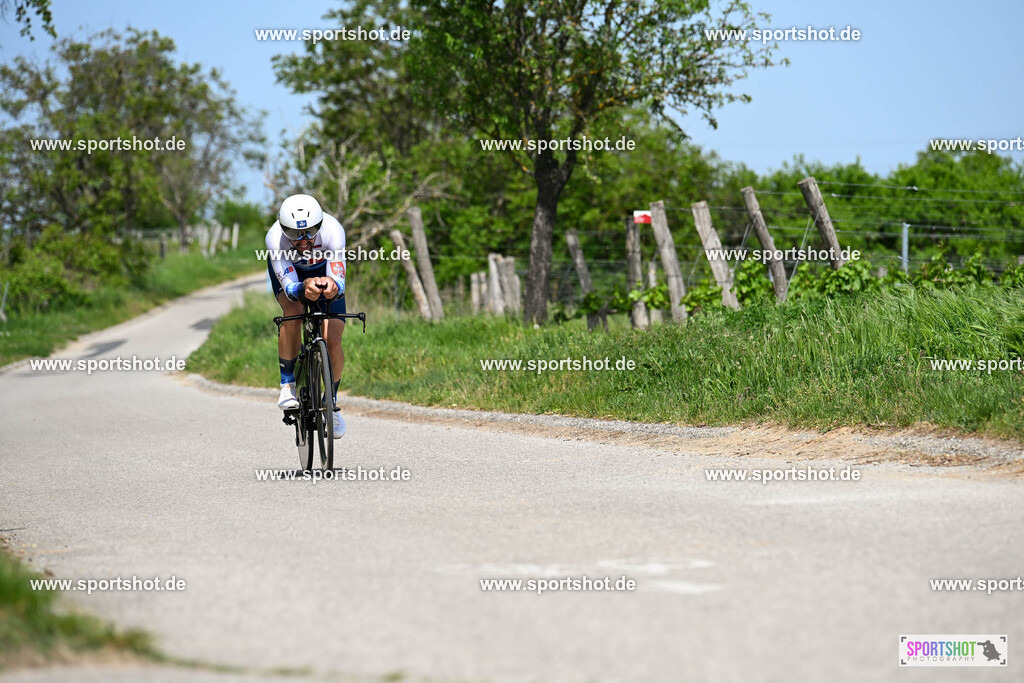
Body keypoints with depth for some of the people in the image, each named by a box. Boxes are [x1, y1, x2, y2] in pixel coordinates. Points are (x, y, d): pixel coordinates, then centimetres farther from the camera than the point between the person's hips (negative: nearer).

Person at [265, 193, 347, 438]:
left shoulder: (332, 230, -40)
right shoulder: (275, 238, -39)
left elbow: (339, 282, -43)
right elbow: (289, 287, -41)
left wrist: (332, 286, -67)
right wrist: (304, 287, -64)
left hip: (324, 270, 1)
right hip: (289, 270, -1)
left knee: (333, 340, -12)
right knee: (293, 311, -33)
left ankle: (331, 402, 12)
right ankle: (287, 385, -16)